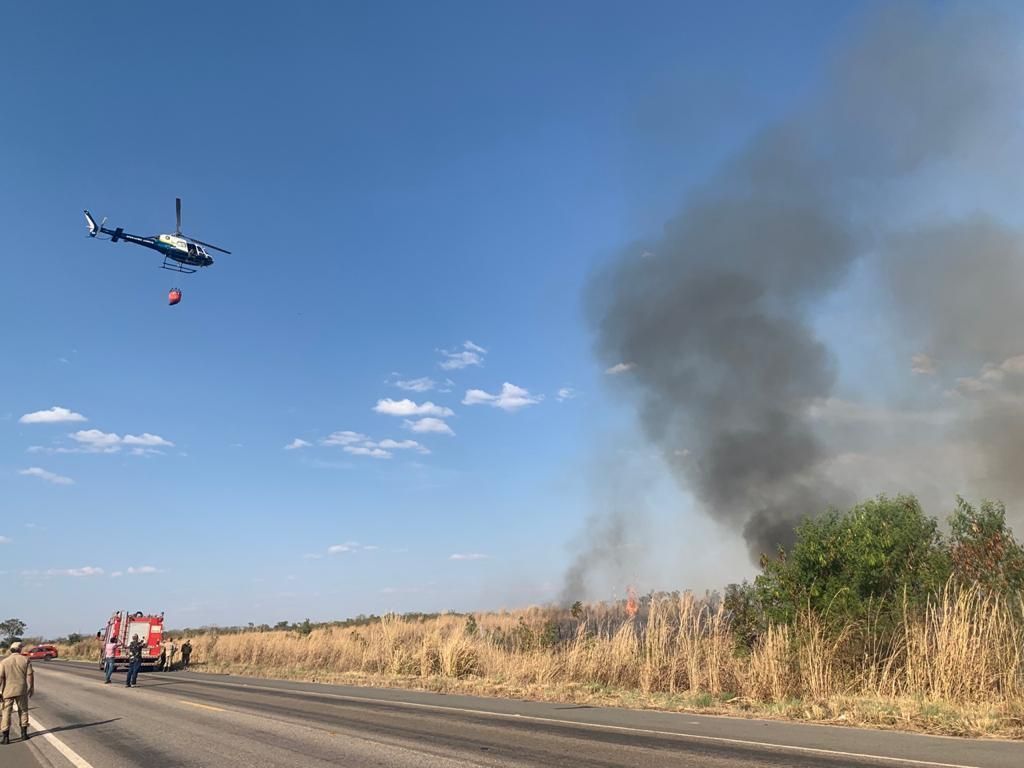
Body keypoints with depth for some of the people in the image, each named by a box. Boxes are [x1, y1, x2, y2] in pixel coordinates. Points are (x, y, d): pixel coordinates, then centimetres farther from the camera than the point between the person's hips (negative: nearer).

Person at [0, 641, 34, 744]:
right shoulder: (26, 660, -1)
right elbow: (30, 675, -3)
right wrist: (31, 688, 5)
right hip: (21, 691, 1)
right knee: (23, 711, 15)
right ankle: (24, 734, 17)